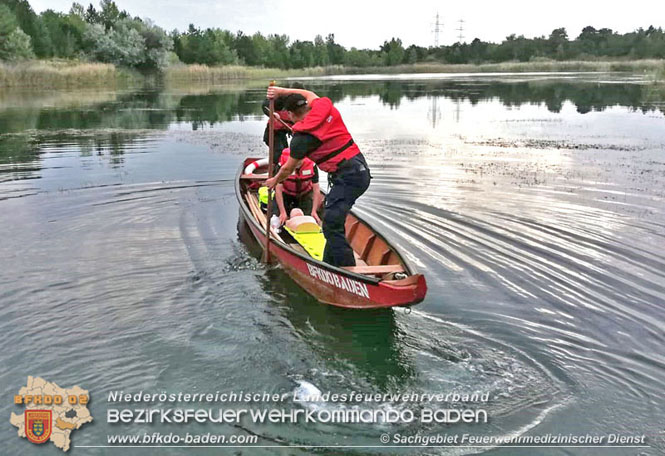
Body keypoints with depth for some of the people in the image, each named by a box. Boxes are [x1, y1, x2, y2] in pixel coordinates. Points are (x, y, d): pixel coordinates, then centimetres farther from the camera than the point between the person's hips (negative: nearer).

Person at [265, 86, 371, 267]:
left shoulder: (301, 138, -9)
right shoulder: (324, 106, 8)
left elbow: (287, 169, 6)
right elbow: (308, 93, 33)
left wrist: (274, 181, 25)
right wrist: (282, 91, 29)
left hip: (347, 177, -9)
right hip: (361, 169, 9)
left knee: (331, 226, -11)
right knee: (332, 220, 16)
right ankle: (330, 264, 24)